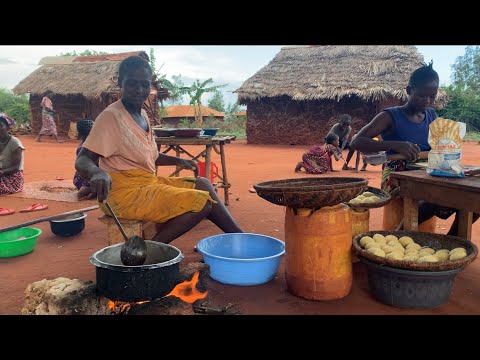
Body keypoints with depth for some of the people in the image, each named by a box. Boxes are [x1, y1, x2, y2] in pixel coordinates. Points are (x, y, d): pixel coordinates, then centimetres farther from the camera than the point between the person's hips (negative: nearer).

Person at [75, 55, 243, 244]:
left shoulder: (142, 115, 12)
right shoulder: (111, 117, -15)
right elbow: (82, 161, -21)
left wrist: (178, 161, 10)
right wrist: (97, 172, -43)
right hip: (125, 194, -9)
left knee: (202, 184, 10)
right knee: (202, 202, -16)